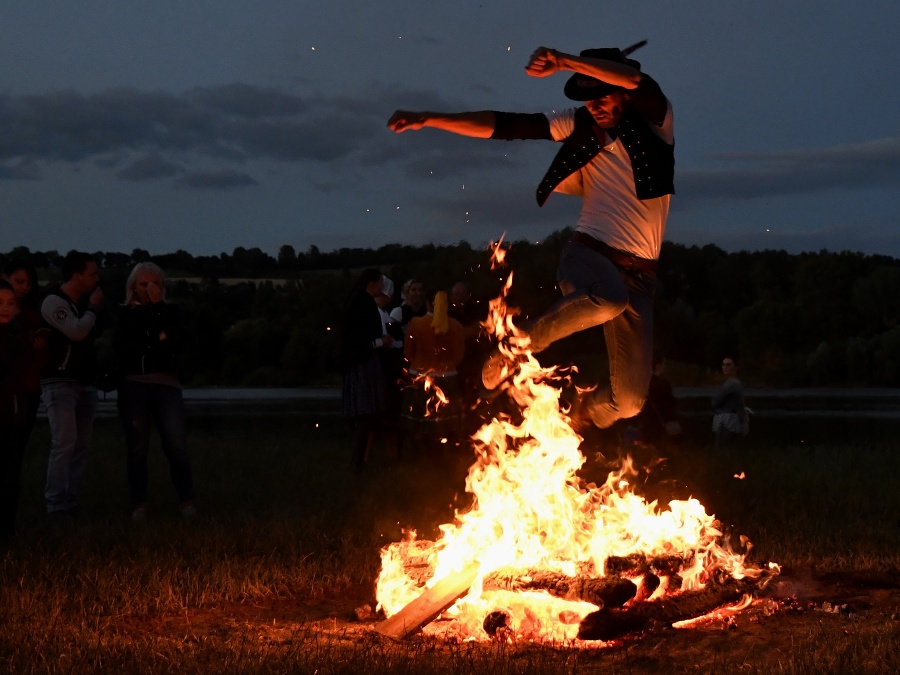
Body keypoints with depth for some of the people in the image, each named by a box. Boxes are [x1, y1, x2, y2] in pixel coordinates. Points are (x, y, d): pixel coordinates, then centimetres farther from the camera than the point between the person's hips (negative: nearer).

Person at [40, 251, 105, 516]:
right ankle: (56, 506, -16)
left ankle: (70, 504, 6)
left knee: (81, 447, 3)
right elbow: (77, 332, -20)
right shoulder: (53, 302, -8)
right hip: (61, 383, -8)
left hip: (85, 384, 8)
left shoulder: (83, 303, 15)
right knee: (65, 443, -16)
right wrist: (93, 308, -5)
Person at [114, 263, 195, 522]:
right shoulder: (126, 314, 12)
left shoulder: (171, 311, 15)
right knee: (137, 447, -1)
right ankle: (139, 504, 4)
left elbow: (178, 340, -4)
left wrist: (158, 305, -5)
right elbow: (120, 348, 0)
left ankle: (187, 501, -6)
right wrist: (156, 341, -4)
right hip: (134, 384, 0)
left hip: (166, 384, 0)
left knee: (176, 445, -13)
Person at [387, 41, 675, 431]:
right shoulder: (581, 126, 5)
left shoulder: (656, 125, 1)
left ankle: (580, 418, 30)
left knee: (629, 399, -5)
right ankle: (519, 345, -18)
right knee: (608, 299, -41)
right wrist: (427, 119, -3)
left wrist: (564, 61, -28)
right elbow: (502, 125, 2)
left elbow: (642, 83, -22)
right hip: (588, 253, -1)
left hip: (638, 275, 1)